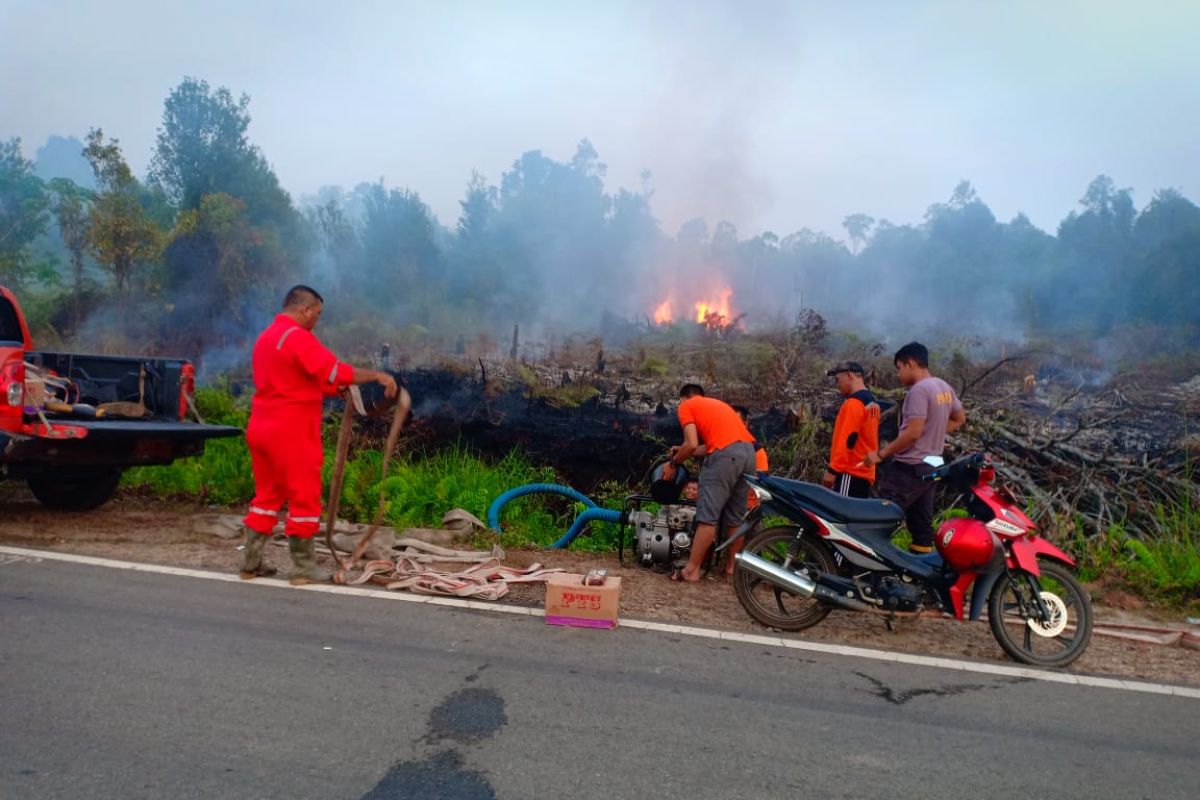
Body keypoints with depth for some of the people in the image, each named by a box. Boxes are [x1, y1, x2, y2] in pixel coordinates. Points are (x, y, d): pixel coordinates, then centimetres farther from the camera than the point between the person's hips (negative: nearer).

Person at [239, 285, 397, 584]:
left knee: (266, 496, 16)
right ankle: (303, 568, 7)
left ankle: (251, 563, 20)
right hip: (291, 433, -9)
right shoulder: (298, 337, -14)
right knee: (304, 498, 0)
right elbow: (335, 371, -24)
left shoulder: (266, 337, 17)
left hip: (262, 429, 9)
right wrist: (376, 375, -19)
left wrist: (334, 390, 12)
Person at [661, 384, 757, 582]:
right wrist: (683, 451, 33)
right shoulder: (718, 404, 34)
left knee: (708, 515, -7)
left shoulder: (686, 406, 11)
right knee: (735, 516, 15)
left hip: (726, 455, -8)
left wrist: (673, 463, 13)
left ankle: (691, 570, -5)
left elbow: (692, 444, -2)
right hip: (748, 451, 8)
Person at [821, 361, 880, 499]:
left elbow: (847, 440, -18)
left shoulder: (854, 403, -13)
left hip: (851, 472, -10)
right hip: (864, 472, 10)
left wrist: (832, 470, -16)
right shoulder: (872, 403, 17)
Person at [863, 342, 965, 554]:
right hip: (930, 467, 10)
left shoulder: (919, 390, -17)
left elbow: (913, 432, -23)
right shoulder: (945, 388, 11)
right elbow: (960, 419, 25)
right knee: (922, 523, 13)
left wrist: (881, 453, -16)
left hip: (909, 467, -10)